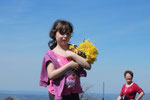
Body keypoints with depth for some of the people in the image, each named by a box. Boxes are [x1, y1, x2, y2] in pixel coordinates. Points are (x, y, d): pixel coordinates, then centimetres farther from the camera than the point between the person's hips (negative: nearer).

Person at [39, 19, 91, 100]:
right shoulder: (51, 54, -2)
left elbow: (88, 66, -6)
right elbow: (51, 75, -14)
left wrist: (72, 55, -12)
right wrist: (69, 65, -16)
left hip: (74, 93, 3)